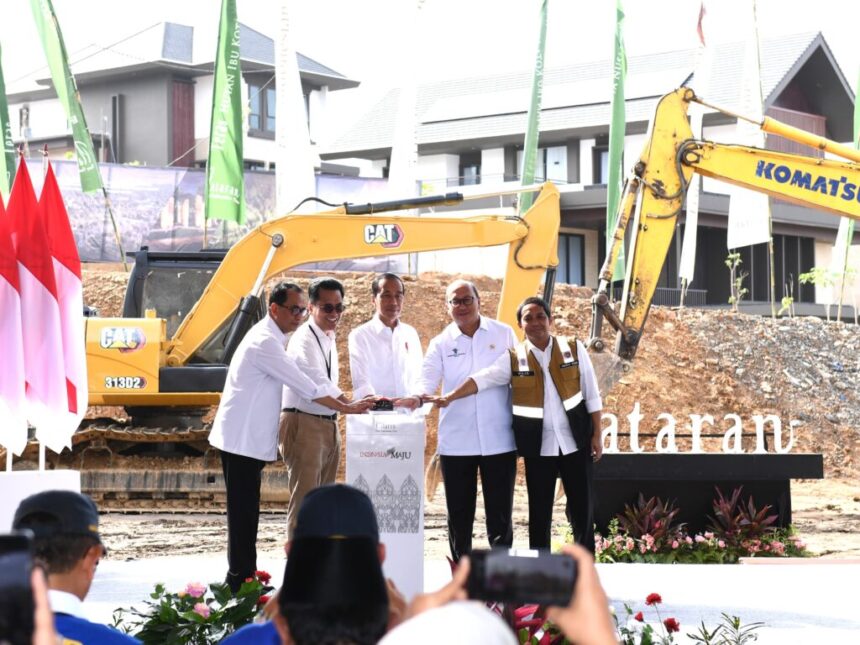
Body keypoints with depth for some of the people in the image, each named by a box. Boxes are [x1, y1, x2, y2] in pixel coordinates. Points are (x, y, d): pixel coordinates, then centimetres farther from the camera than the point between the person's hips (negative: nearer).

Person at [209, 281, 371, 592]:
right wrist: (345, 408, -11)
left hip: (249, 438, 10)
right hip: (242, 439, -10)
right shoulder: (265, 342, -18)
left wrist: (347, 402, 7)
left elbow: (306, 379, 14)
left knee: (246, 512, 12)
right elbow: (306, 386, -19)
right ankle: (241, 582, -1)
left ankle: (242, 580, 18)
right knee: (243, 512, -5)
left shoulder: (271, 339, 15)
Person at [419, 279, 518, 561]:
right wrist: (420, 396, -30)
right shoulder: (441, 343, 5)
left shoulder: (504, 334, 5)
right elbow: (427, 381, -7)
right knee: (459, 513, 7)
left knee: (500, 511, 1)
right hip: (456, 441, 1)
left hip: (499, 439, -1)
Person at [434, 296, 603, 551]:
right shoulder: (513, 358, 0)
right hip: (538, 445, 0)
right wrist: (451, 396, -27)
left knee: (582, 506, 5)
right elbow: (482, 378, -12)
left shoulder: (573, 349, 0)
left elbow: (591, 394, 3)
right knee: (539, 511, 6)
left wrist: (596, 435, 1)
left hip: (575, 440, 0)